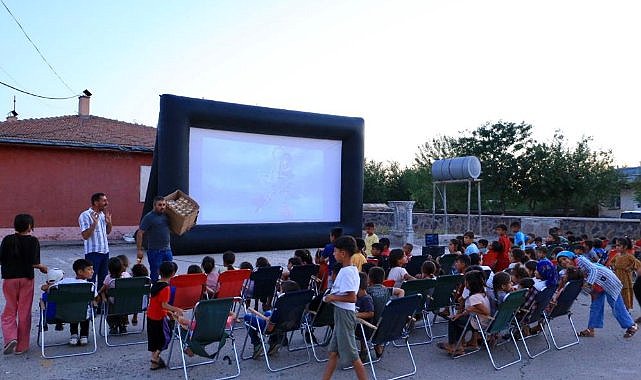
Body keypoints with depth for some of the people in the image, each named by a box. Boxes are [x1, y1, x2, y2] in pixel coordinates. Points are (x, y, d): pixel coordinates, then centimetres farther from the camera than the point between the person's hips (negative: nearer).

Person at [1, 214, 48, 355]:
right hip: (26, 279, -1)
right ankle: (21, 346, 14)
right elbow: (34, 263, -13)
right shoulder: (33, 241, -8)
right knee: (24, 312, 8)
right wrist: (42, 267, 6)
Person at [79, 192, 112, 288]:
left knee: (103, 280, 13)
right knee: (91, 280, -2)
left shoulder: (103, 214, 11)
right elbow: (85, 236, -17)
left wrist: (109, 221, 3)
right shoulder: (85, 215, -11)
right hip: (93, 252, -7)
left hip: (105, 251, 7)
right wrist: (94, 223, -25)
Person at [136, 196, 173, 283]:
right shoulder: (149, 217, -10)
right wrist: (139, 250, -14)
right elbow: (139, 233, -11)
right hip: (154, 251, -5)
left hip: (167, 249, 6)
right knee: (154, 276, 3)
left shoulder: (166, 215, 7)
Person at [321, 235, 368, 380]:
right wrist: (333, 296, 8)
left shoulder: (347, 272, -21)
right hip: (341, 314, 10)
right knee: (333, 352, 16)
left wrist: (333, 297, -17)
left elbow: (352, 298, -27)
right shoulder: (351, 269, 8)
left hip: (344, 314, -10)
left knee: (351, 355, 1)